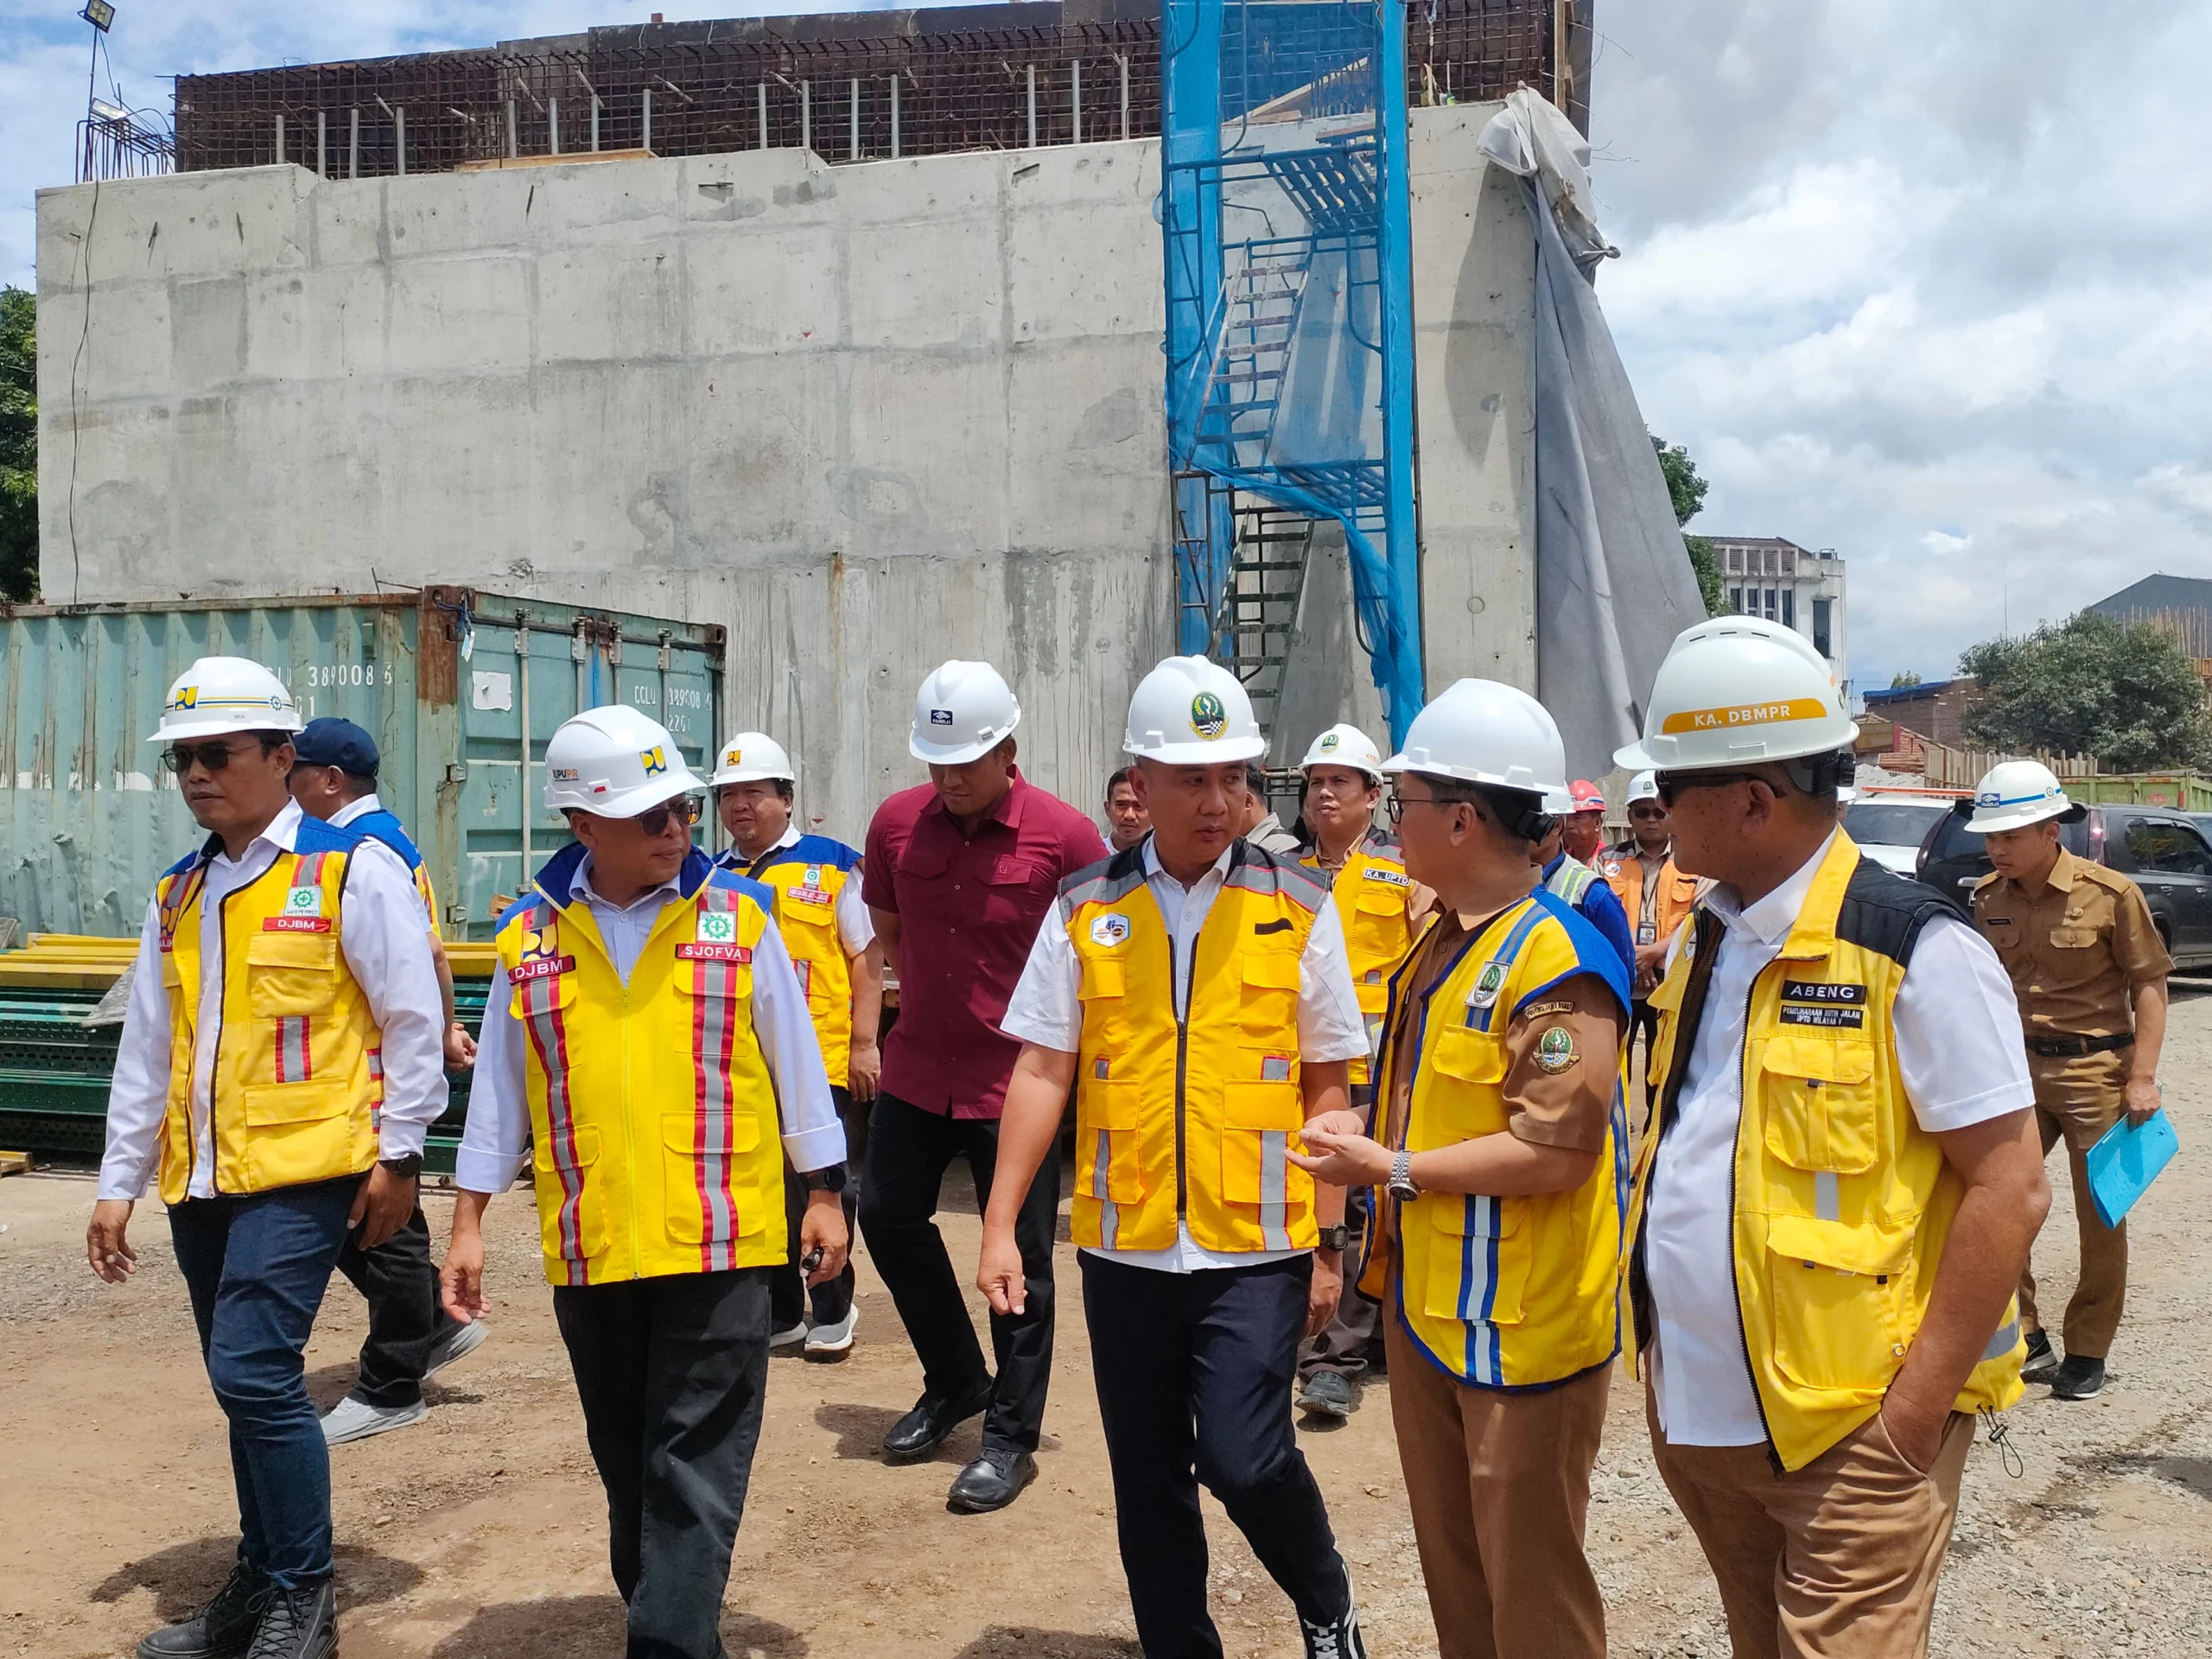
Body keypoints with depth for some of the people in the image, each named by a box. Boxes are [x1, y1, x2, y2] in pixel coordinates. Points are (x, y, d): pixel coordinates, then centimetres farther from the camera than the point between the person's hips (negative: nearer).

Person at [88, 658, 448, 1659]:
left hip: (302, 1170, -6)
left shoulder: (352, 870, -6)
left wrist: (397, 1154, -7)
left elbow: (413, 1023, -6)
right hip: (200, 1180, 7)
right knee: (248, 1386, 13)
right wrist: (119, 1183, 14)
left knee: (255, 1374, -13)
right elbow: (146, 1049, 16)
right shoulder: (179, 895, 13)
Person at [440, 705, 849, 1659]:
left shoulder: (738, 917, -1)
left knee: (696, 1466, -2)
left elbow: (795, 1063, 4)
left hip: (719, 1240, -2)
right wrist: (469, 1224, 7)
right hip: (589, 1249, 3)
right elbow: (499, 1089, 9)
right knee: (627, 1463, 16)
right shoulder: (531, 936, 4)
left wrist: (824, 1195, 5)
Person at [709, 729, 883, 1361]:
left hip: (823, 1061, -4)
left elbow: (866, 958, -2)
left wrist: (864, 1043, -7)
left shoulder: (830, 865, -2)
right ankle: (780, 1314, 25)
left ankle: (832, 1312, 19)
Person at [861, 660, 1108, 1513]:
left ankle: (1011, 1434, 19)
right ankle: (956, 1379, 34)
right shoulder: (896, 822, -4)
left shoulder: (1064, 835, -15)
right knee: (887, 1213, 13)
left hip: (1017, 1080, -5)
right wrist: (939, 1001, 8)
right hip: (916, 1068, 5)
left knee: (1019, 1257, 3)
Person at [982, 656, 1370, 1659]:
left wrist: (1329, 1241, 0)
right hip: (1125, 1241, 2)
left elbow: (1327, 1089, 2)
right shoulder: (1086, 908, 1)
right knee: (1147, 1481, 12)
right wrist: (1000, 1224, -3)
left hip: (1255, 1242, -2)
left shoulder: (1298, 909, -1)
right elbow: (1042, 1070, 2)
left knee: (1242, 1458, -8)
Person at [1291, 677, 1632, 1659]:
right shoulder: (1442, 941, 9)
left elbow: (1557, 1148, -26)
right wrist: (1368, 1150, 7)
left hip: (1521, 1329, -9)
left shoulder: (1556, 963, -21)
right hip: (1426, 1308, 9)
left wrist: (1394, 1169, -20)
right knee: (1450, 1561, 21)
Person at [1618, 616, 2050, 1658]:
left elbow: (2009, 1193, -16)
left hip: (1852, 1429, -7)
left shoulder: (1916, 951, -15)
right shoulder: (1707, 938, 7)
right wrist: (1663, 1346, 12)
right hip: (1701, 1410, 7)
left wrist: (1917, 1406, -17)